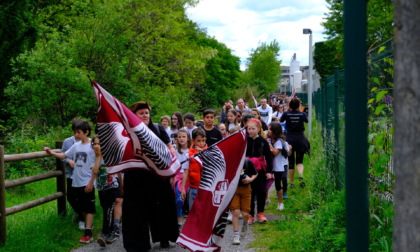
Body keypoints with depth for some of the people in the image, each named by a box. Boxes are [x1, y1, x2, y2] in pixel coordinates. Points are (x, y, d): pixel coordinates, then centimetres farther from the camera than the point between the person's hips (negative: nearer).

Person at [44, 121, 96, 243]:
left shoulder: (92, 146, -11)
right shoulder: (76, 146, 7)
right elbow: (64, 155, 13)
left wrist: (91, 182, -14)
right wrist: (51, 152, -3)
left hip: (87, 183, -7)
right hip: (76, 182, 7)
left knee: (89, 208, -4)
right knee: (82, 207, 15)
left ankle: (88, 234, -5)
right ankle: (88, 225, 29)